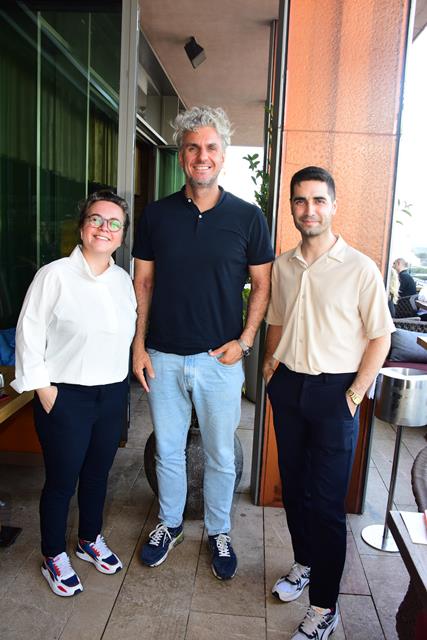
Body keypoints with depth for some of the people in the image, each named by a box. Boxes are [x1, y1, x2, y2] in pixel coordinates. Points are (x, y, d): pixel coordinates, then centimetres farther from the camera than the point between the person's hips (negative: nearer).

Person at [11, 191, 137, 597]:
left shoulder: (123, 280, 4)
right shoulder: (54, 275, -13)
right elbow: (29, 334, -11)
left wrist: (121, 380, 9)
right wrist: (43, 389, -12)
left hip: (113, 393, 5)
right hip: (65, 396, -5)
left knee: (97, 473, 20)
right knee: (61, 480, 9)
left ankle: (90, 540, 43)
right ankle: (54, 557, 33)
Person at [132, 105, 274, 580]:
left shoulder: (248, 217, -3)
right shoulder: (156, 215, 1)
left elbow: (262, 285, 2)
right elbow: (143, 283, 5)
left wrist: (244, 341, -8)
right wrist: (138, 345, -1)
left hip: (220, 359, -1)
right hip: (163, 357, 2)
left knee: (220, 455, 13)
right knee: (167, 450, 17)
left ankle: (219, 532, 36)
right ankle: (169, 524, 40)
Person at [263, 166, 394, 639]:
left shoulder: (360, 269, -11)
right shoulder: (282, 266, 4)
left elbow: (380, 337, -7)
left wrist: (354, 395, -11)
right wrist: (270, 364, 7)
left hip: (333, 392, -5)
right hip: (288, 386, 5)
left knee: (326, 501, 1)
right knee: (293, 485, 18)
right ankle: (304, 563, 41)